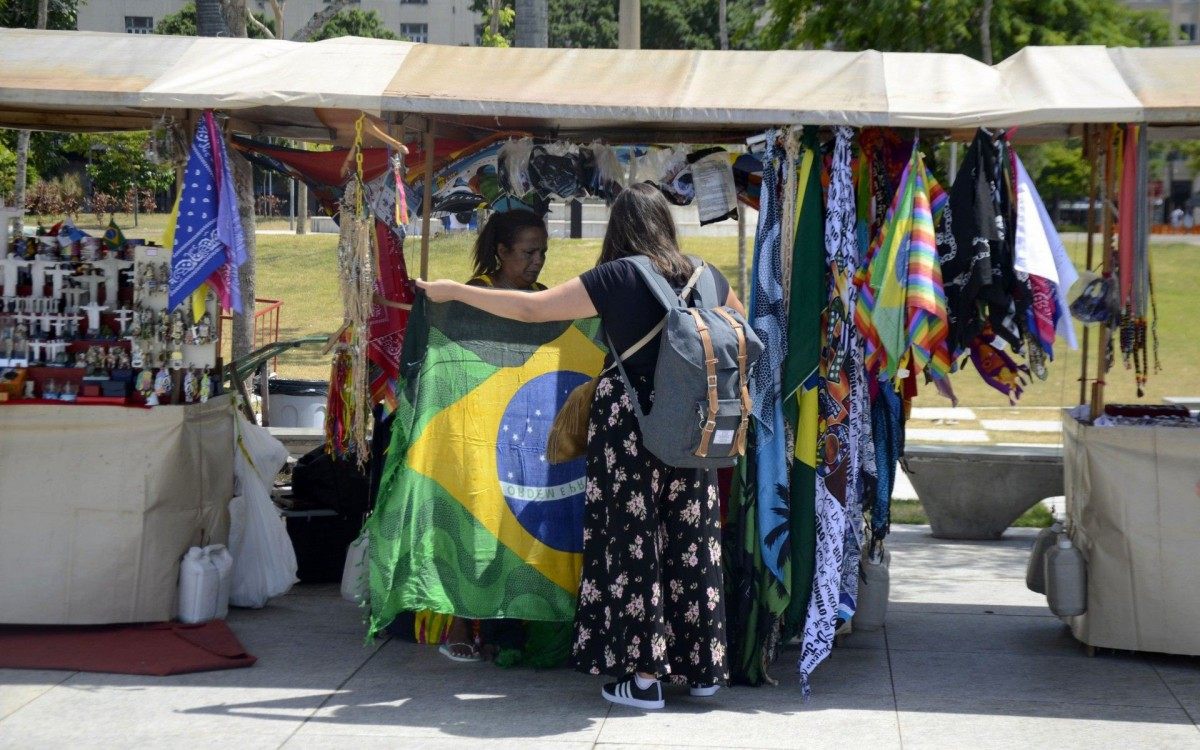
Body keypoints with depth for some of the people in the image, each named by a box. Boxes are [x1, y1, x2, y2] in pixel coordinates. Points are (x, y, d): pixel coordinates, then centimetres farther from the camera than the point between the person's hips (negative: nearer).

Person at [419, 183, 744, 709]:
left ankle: (644, 676, 4)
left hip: (631, 424, -5)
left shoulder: (619, 277, -9)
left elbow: (531, 309, -10)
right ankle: (703, 668, 19)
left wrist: (452, 291, -1)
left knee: (633, 542, 2)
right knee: (693, 541, 11)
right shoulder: (707, 278, 7)